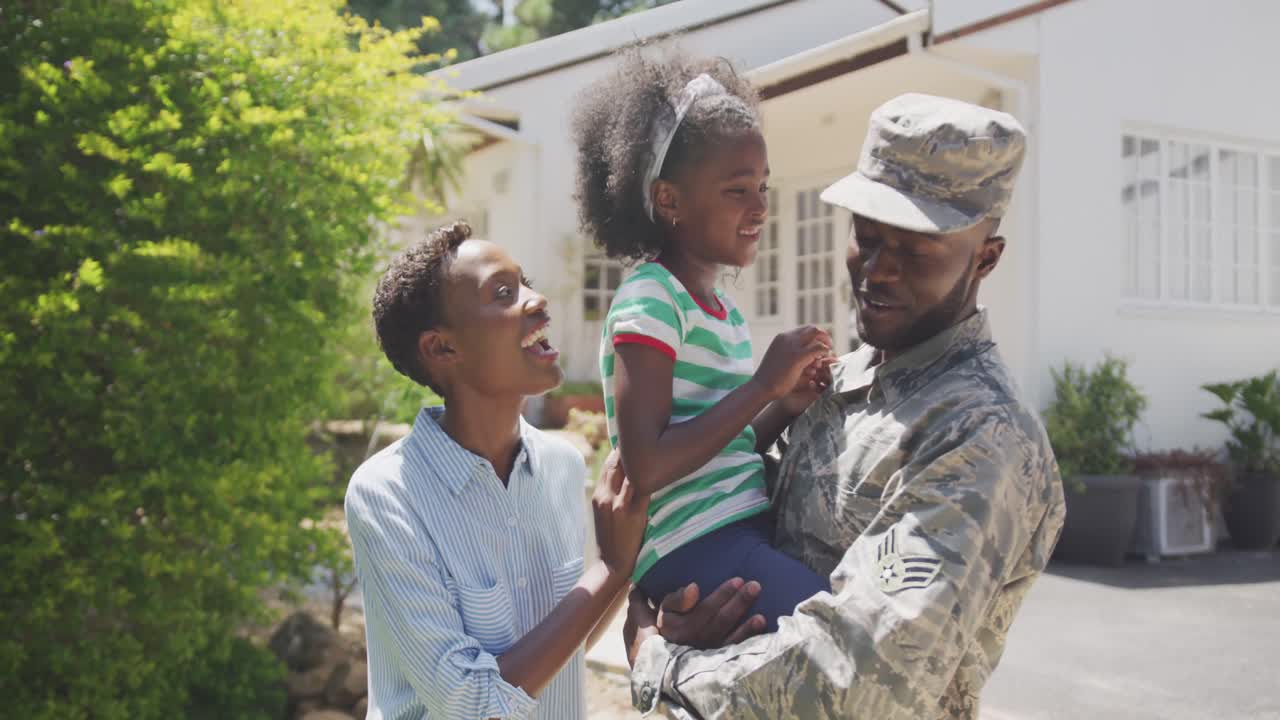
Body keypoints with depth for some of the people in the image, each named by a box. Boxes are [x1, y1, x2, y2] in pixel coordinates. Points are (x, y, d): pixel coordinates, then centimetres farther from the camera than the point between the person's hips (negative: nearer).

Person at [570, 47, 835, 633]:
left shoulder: (725, 312, 16)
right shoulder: (649, 300, -9)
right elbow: (646, 467, -18)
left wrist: (785, 406, 4)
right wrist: (763, 385, -13)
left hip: (749, 532, 9)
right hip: (694, 546, -9)